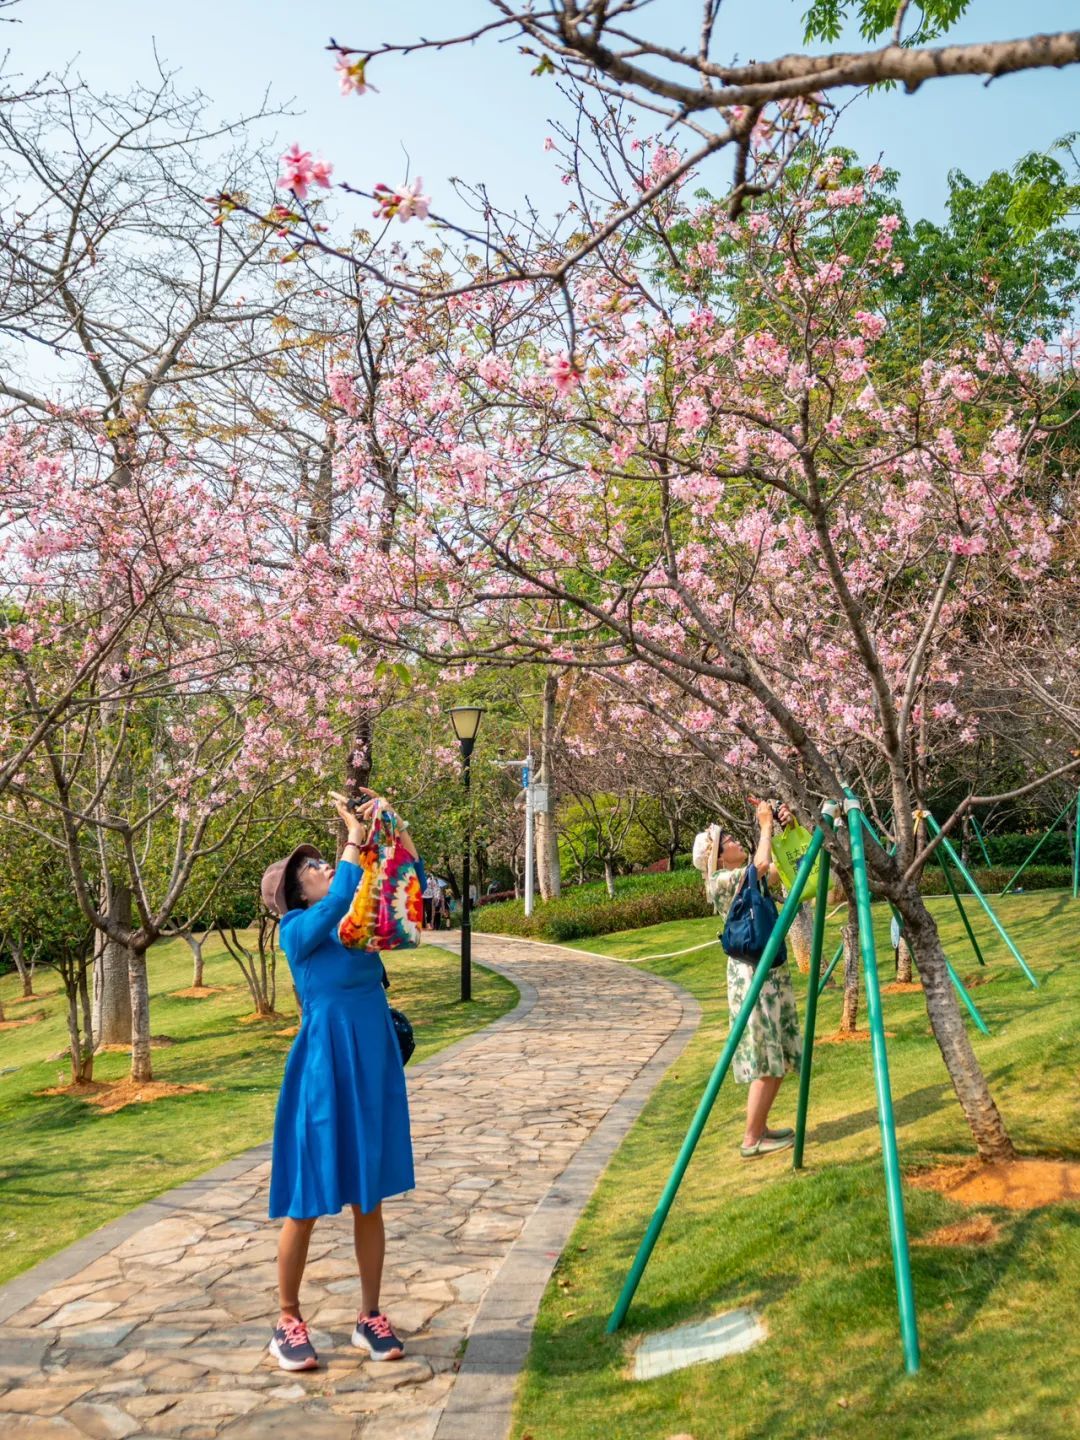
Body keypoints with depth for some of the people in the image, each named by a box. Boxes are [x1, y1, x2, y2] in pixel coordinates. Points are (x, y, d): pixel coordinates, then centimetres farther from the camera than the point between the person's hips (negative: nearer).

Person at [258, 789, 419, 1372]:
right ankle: (288, 1323, 22)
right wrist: (354, 835, -22)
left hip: (375, 1071, 6)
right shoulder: (298, 930, -8)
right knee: (306, 1203, 6)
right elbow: (338, 902, -28)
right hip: (323, 1072, -6)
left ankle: (370, 1318, 25)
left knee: (370, 1200, 13)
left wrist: (390, 821, -3)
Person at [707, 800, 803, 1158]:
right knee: (766, 1062, -6)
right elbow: (762, 864, -23)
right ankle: (751, 1140, 3)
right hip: (752, 975, -9)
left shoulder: (750, 879, 14)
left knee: (779, 1058, 12)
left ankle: (760, 1129, 22)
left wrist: (789, 827, 3)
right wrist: (765, 826, -11)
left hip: (773, 971, 9)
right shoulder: (721, 881, -11)